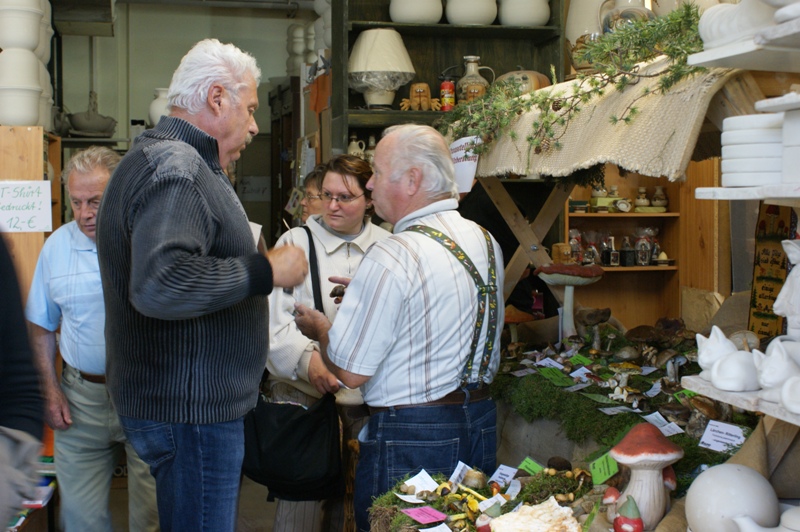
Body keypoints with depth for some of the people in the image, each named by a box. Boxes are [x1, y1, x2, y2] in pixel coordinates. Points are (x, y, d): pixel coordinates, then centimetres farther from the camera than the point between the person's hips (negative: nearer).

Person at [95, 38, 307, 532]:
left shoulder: (159, 156, 16)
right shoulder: (175, 166, -19)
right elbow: (158, 283, -34)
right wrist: (264, 271, -24)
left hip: (187, 399, 11)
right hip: (190, 409, -11)